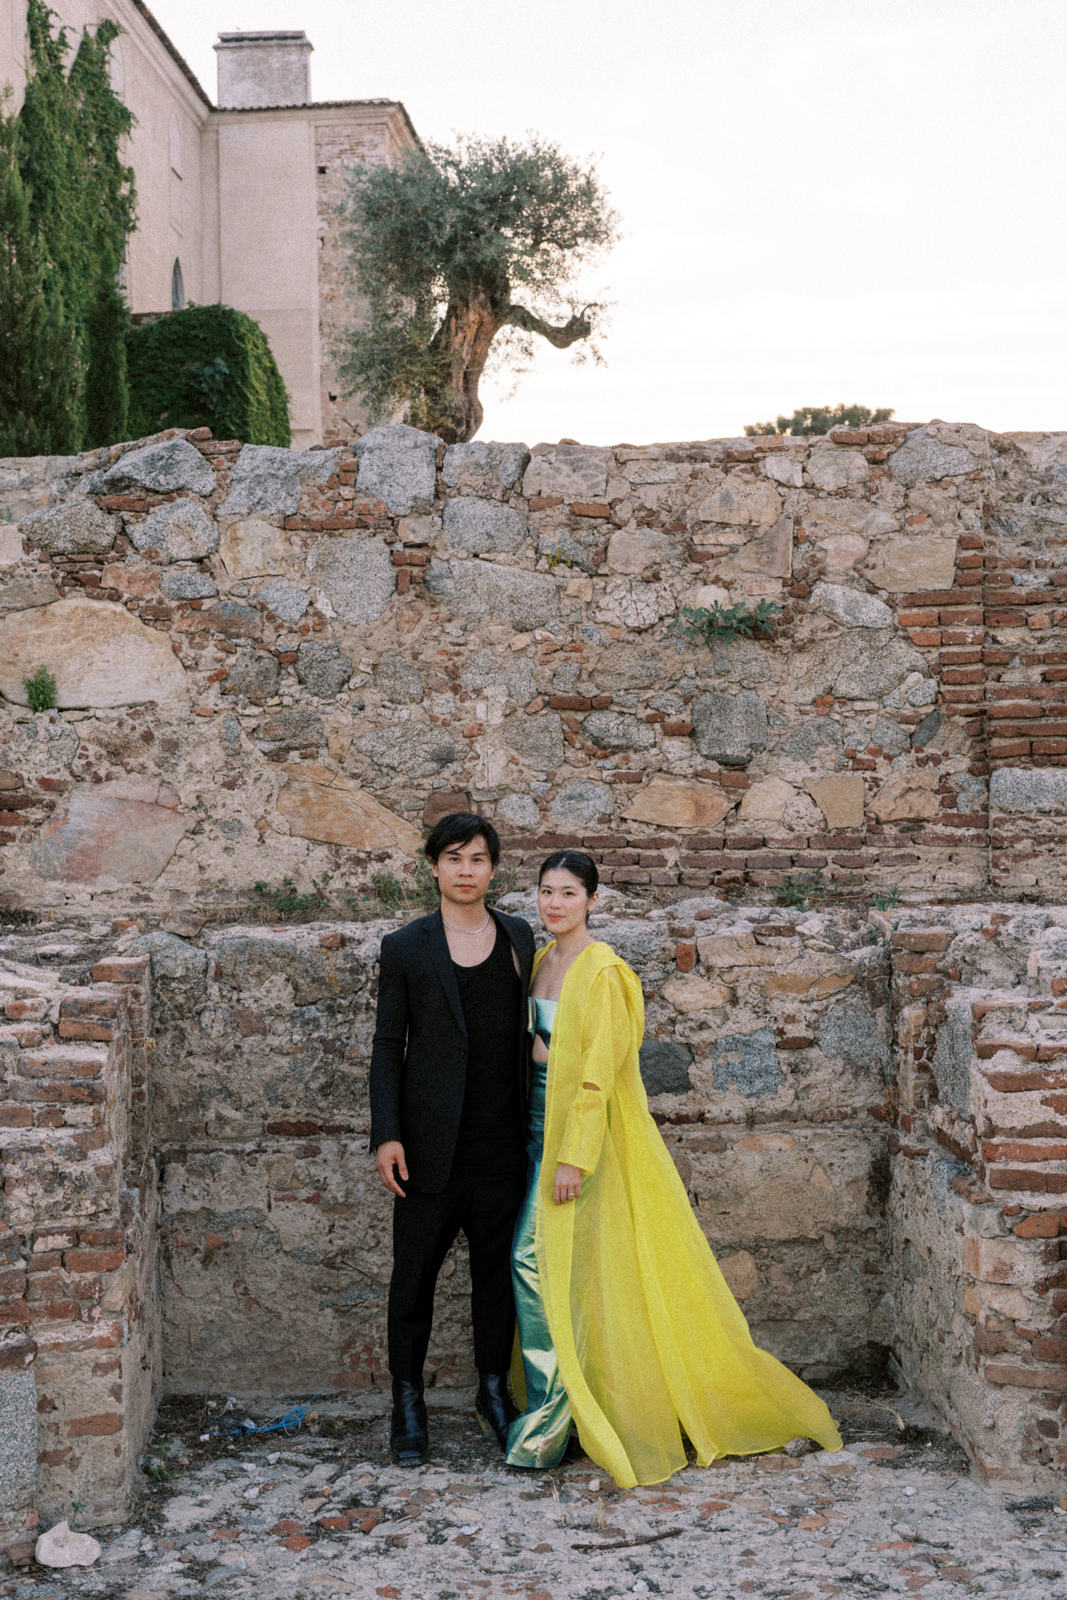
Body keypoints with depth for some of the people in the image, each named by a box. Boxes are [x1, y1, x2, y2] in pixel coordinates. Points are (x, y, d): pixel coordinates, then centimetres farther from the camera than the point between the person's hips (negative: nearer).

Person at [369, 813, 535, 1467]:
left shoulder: (519, 938, 10)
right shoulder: (406, 947, 2)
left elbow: (529, 1032, 14)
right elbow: (388, 1046, 1)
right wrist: (386, 1135, -7)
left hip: (503, 1142, 2)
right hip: (431, 1144, -2)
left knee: (498, 1267, 10)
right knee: (415, 1272, 5)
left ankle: (494, 1388, 25)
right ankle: (408, 1401, 18)